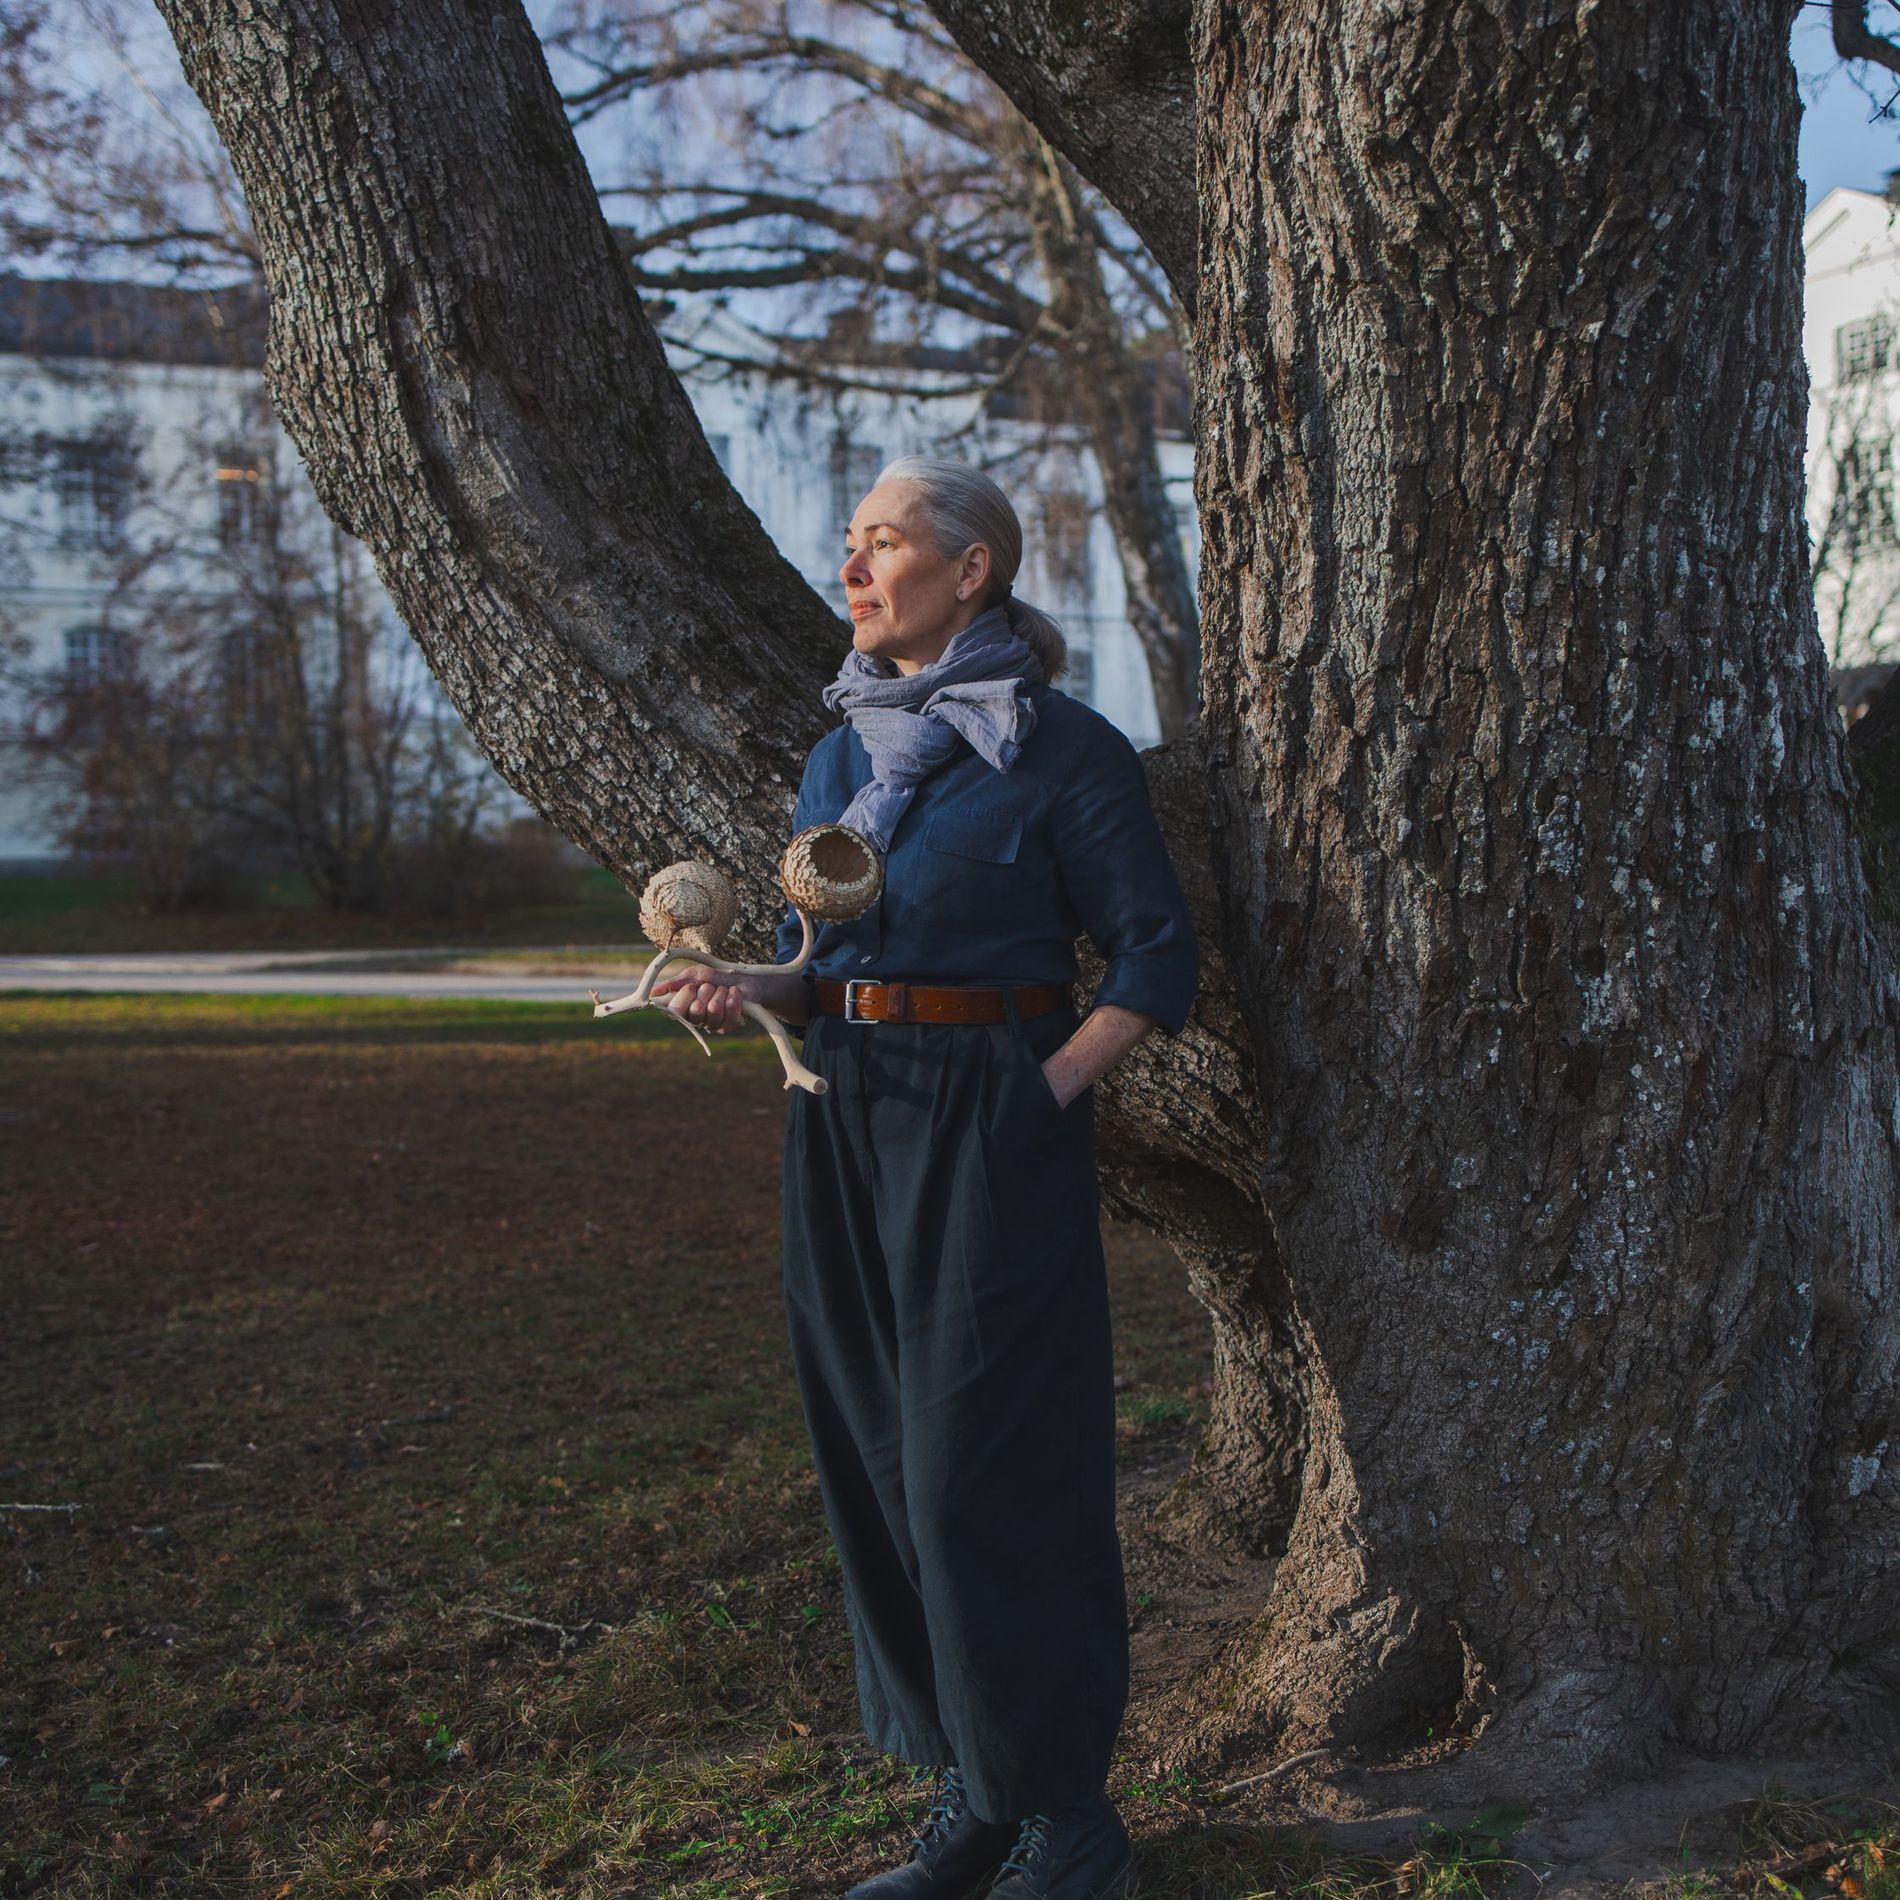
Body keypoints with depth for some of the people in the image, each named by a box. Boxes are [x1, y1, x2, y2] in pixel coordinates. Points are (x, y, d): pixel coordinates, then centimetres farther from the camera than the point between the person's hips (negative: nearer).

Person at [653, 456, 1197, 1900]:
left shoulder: (1059, 747, -5)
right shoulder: (844, 750, 14)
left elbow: (1158, 955, -5)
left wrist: (1051, 1090, -13)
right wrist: (745, 996, -2)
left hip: (989, 1125, -7)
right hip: (846, 1121, 7)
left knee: (989, 1464, -4)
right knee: (879, 1456, 8)